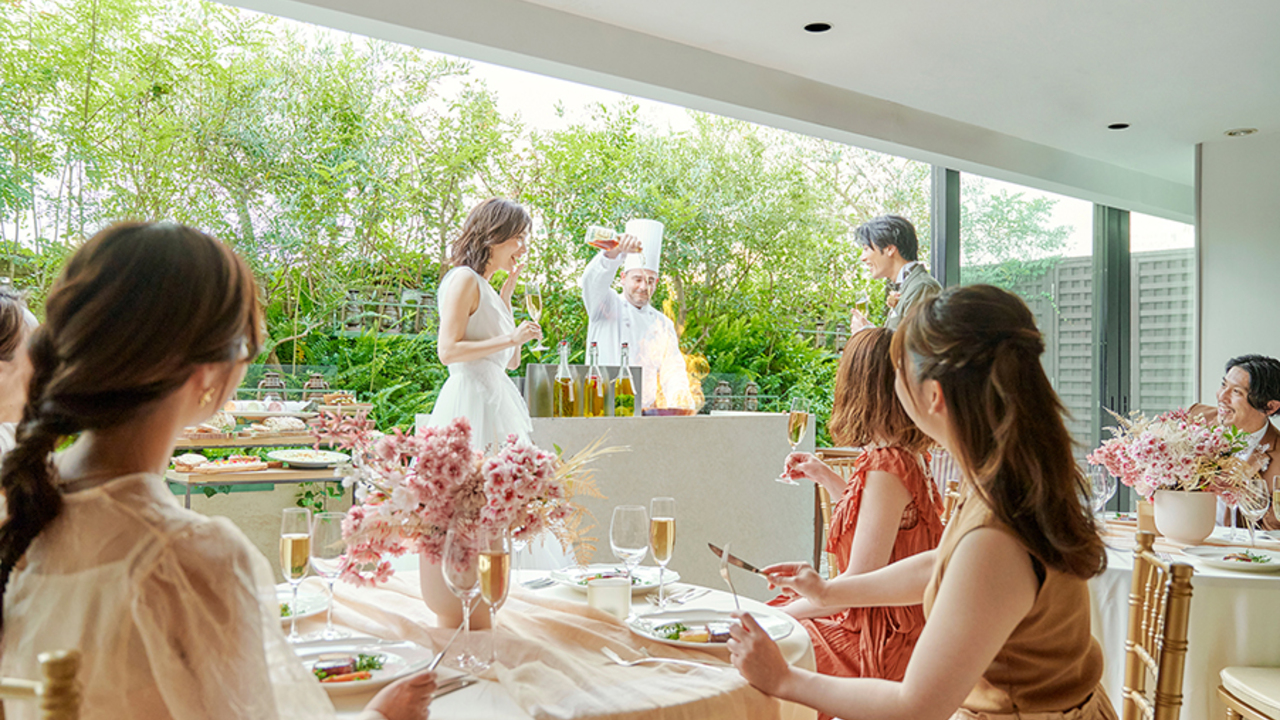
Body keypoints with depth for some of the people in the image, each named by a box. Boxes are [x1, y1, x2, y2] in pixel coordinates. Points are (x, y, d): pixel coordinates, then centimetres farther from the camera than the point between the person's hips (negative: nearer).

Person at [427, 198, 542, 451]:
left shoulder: (484, 286, 18)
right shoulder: (464, 278, -7)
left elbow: (512, 361, 17)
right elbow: (447, 350, -16)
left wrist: (507, 295, 16)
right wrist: (511, 338, -17)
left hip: (494, 399, 9)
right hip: (470, 398, -9)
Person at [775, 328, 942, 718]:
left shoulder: (886, 468, -26)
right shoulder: (898, 458, 3)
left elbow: (860, 583, -24)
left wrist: (781, 613, -13)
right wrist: (825, 476, 19)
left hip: (882, 646, -9)